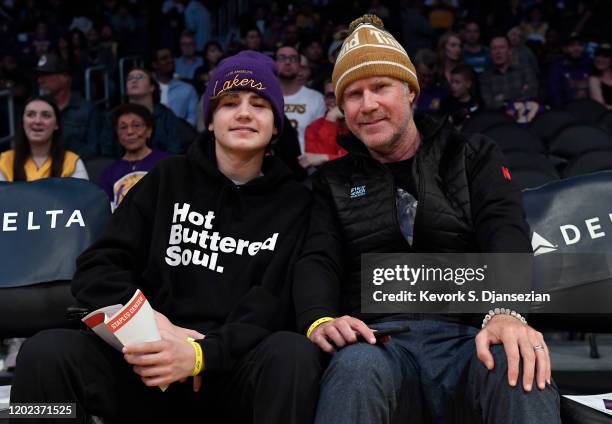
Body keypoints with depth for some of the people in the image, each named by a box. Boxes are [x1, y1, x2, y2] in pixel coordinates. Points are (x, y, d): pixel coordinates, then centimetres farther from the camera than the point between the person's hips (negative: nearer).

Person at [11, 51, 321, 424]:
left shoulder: (294, 203, 6)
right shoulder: (168, 180, 11)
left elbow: (278, 309, -5)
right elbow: (97, 268, 4)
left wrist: (202, 354, -23)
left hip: (235, 369, -2)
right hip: (149, 363, 2)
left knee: (295, 353, -34)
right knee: (46, 353, -24)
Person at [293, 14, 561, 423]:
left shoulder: (473, 156, 17)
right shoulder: (334, 181, 21)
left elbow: (505, 234, -2)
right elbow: (318, 260, 5)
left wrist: (507, 312, -25)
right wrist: (320, 320, -20)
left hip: (471, 337, 0)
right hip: (379, 340, 1)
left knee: (522, 375, -37)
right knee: (356, 367, -37)